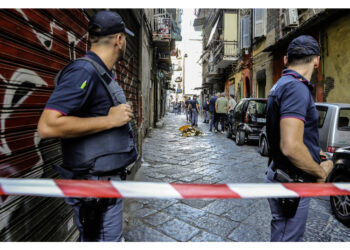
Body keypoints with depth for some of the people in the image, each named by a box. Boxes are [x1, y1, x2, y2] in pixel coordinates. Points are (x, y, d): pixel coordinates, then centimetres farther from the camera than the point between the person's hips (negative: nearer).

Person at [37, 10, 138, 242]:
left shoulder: (102, 74, 11)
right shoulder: (84, 72, -19)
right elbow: (48, 126, -28)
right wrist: (110, 120, -24)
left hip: (109, 179, 10)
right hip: (97, 187, -10)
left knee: (113, 236, 24)